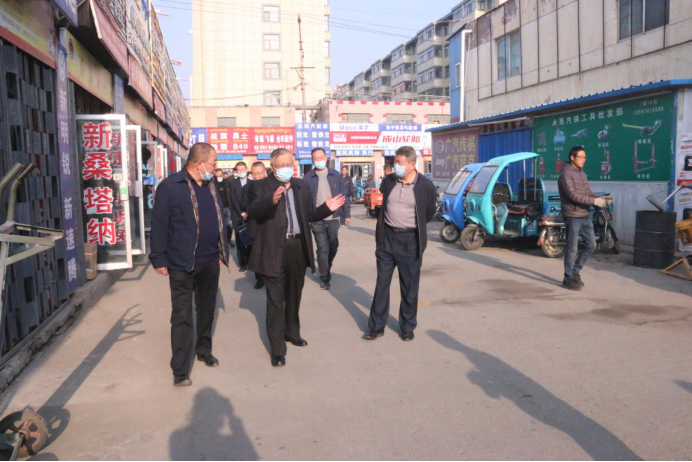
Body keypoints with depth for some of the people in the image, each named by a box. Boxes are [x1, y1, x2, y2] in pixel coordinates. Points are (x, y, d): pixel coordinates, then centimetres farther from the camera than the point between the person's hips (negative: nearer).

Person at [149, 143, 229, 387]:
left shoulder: (210, 186, 10)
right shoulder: (170, 186, -13)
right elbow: (159, 224, -12)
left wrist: (222, 251, 15)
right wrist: (159, 259, -11)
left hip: (210, 261, 7)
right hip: (183, 264, -6)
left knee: (207, 310, 18)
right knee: (182, 316, 0)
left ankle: (204, 350, 36)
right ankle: (180, 370, 8)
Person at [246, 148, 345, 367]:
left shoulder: (303, 186, 10)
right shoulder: (260, 186, -5)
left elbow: (310, 216, 13)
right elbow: (252, 212, -21)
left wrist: (327, 209, -5)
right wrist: (272, 200, -38)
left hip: (298, 247, 5)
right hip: (274, 249, -5)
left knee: (294, 295, 20)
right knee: (276, 300, 0)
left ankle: (292, 332, 41)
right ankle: (278, 349, 8)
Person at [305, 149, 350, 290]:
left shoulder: (336, 175, 2)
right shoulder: (308, 177, -1)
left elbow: (344, 194, 5)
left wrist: (347, 214, 2)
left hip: (334, 218, 2)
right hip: (317, 219, -2)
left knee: (333, 247, 13)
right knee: (322, 249, 0)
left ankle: (326, 269, 38)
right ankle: (325, 278, 10)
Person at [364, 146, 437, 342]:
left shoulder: (426, 186, -9)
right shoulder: (388, 181, 0)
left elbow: (429, 213, 7)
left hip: (410, 241, -3)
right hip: (387, 237, 3)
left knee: (409, 287, 7)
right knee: (382, 283, 7)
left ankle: (408, 327, 23)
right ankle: (376, 326, 17)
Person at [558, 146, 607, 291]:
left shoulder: (582, 174, 16)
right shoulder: (566, 174, -11)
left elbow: (588, 192, 15)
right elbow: (573, 195, -19)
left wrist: (600, 199, -5)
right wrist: (594, 201, -21)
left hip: (585, 216, 8)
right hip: (573, 216, -8)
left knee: (591, 245, 10)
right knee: (572, 248, -2)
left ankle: (575, 271, 24)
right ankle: (569, 278, 8)